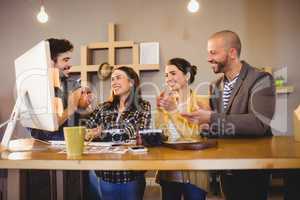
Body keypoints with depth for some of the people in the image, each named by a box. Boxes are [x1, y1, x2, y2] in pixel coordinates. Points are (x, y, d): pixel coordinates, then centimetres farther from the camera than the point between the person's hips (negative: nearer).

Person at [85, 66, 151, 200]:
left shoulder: (143, 107, -3)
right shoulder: (104, 108, 6)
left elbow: (138, 132, -18)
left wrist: (104, 131, -21)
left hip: (131, 174, -3)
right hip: (106, 174, 3)